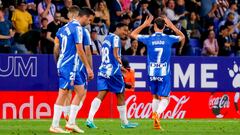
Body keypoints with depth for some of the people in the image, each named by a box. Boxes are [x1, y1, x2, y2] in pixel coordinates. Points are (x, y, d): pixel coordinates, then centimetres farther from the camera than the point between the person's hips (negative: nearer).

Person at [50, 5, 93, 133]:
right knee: (63, 94, -6)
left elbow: (56, 48, 15)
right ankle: (54, 126, -5)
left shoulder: (63, 28, 13)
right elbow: (79, 50, -15)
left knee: (80, 91, 12)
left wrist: (57, 62, 28)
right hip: (69, 66, -9)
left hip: (62, 64, 9)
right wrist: (88, 67, -12)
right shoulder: (77, 27, -11)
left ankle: (71, 123, 11)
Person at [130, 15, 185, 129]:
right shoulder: (169, 39, -4)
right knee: (165, 98, 0)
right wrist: (171, 26, 18)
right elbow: (182, 36, 19)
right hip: (164, 74, -2)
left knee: (155, 96, 19)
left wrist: (144, 25, 16)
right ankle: (157, 114, -27)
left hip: (152, 74, 2)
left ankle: (155, 122, 15)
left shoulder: (149, 39, -4)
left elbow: (133, 34, 13)